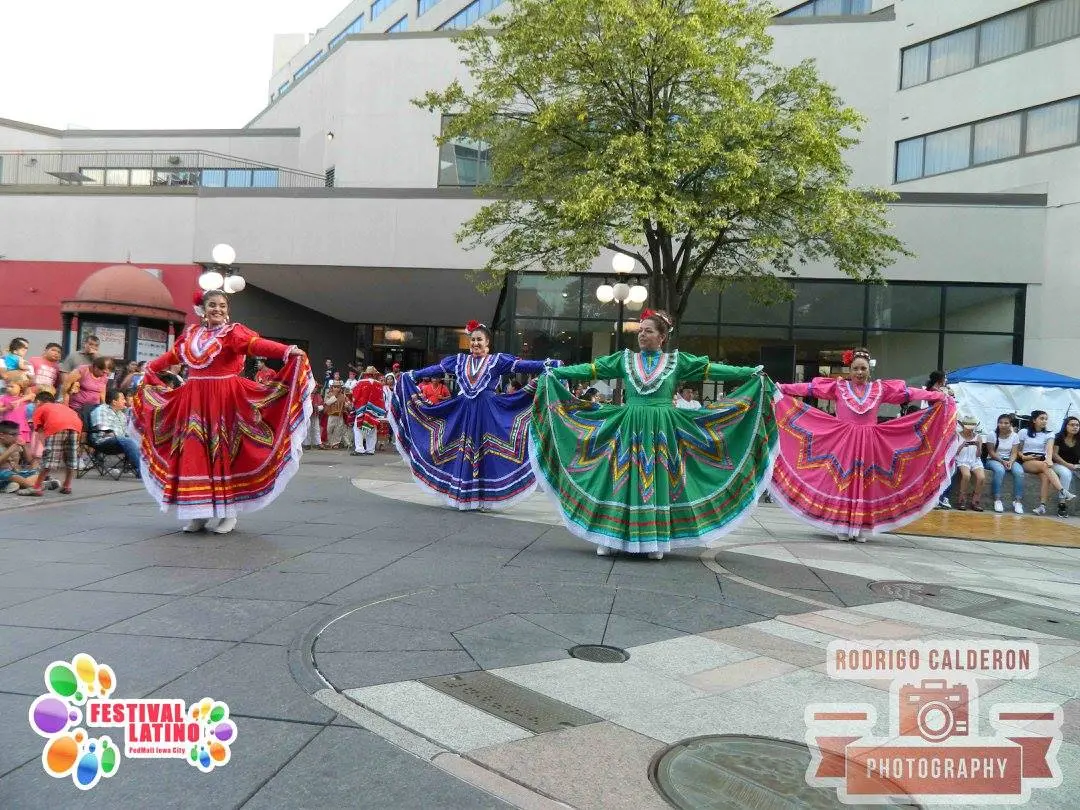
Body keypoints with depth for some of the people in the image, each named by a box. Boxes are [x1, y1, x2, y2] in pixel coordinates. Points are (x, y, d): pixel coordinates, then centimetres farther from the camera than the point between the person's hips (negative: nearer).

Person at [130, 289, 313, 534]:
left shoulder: (233, 332, -4)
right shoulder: (191, 334, 13)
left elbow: (257, 344, -21)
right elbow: (172, 355, 29)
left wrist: (287, 351, -39)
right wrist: (150, 368, 44)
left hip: (225, 400, -5)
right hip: (194, 401, 5)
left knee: (224, 453, -3)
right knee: (195, 454, 4)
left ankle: (229, 513, 5)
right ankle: (199, 512, 13)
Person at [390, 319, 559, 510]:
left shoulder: (497, 361, 2)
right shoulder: (459, 360, 13)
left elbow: (522, 365, -9)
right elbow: (436, 369, 16)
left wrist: (548, 365, -23)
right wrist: (410, 375, 16)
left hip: (487, 413, -3)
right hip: (463, 412, 4)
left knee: (484, 453, -3)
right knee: (463, 453, 5)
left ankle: (483, 497, 4)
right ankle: (463, 496, 14)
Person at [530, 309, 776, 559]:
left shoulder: (677, 361, 6)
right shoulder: (625, 359, 9)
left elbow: (712, 369, 1)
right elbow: (591, 369, 5)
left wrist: (751, 373, -6)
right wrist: (556, 373, -3)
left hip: (662, 432, -1)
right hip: (629, 429, 1)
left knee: (658, 483, 2)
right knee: (622, 481, 0)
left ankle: (655, 541, 11)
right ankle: (611, 537, 7)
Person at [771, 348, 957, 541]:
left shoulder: (880, 388, 8)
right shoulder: (839, 386, 3)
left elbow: (909, 392, 3)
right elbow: (810, 387, -3)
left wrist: (939, 396, -2)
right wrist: (782, 388, -9)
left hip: (869, 443, 2)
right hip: (844, 441, -2)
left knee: (866, 484, 3)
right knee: (843, 482, -1)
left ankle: (861, 528, 11)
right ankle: (842, 527, 6)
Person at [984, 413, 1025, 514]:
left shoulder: (1015, 435, 2)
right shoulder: (992, 434, -6)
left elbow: (1014, 453, -4)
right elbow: (991, 452, -9)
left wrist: (1010, 462, -24)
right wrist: (1002, 461, -22)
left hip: (1009, 460, 3)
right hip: (993, 460, -3)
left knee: (1019, 472, -29)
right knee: (1000, 470, -37)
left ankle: (1017, 501, -23)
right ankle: (997, 500, -32)